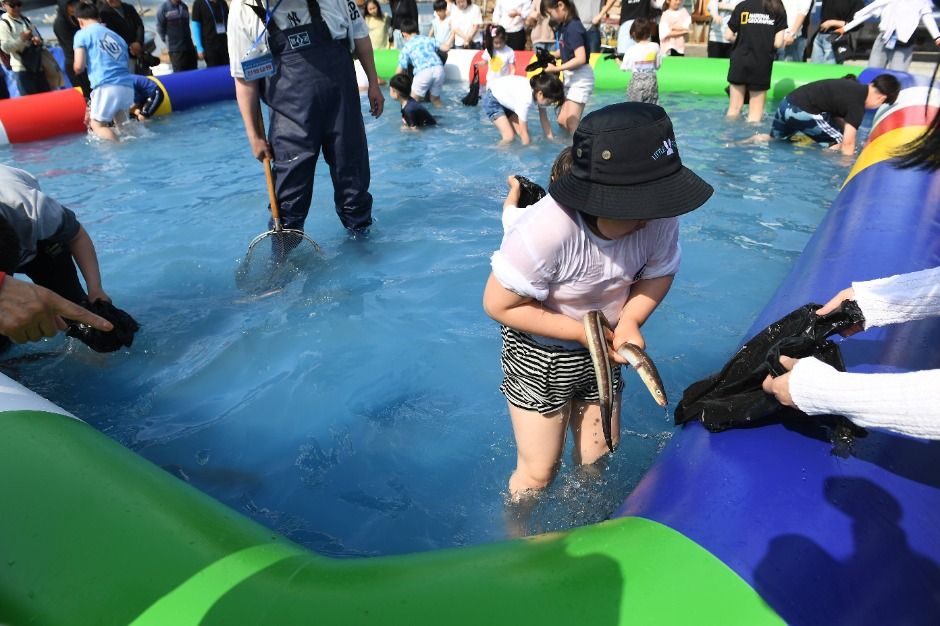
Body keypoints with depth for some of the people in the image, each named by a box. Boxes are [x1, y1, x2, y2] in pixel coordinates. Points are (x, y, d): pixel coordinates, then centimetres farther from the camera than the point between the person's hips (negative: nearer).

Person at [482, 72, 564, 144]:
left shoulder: (539, 88, -15)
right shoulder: (525, 99, -38)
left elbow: (544, 120, -6)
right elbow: (523, 132, -30)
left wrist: (552, 140, -6)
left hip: (506, 100, 8)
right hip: (492, 100, -8)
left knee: (520, 133, -3)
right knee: (509, 136, -19)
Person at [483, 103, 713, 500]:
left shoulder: (658, 217, -21)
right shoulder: (545, 231, -36)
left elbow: (659, 273, -3)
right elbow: (498, 305, -26)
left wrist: (629, 321, -22)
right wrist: (581, 331, -26)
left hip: (602, 347, 5)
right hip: (540, 355, -5)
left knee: (598, 454, 22)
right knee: (538, 472, 8)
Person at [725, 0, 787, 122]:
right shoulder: (778, 10, 1)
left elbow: (729, 36, 0)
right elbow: (778, 43, -4)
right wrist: (765, 43, 17)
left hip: (739, 62, 1)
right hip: (762, 65, -1)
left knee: (734, 107, 10)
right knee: (756, 110, 8)